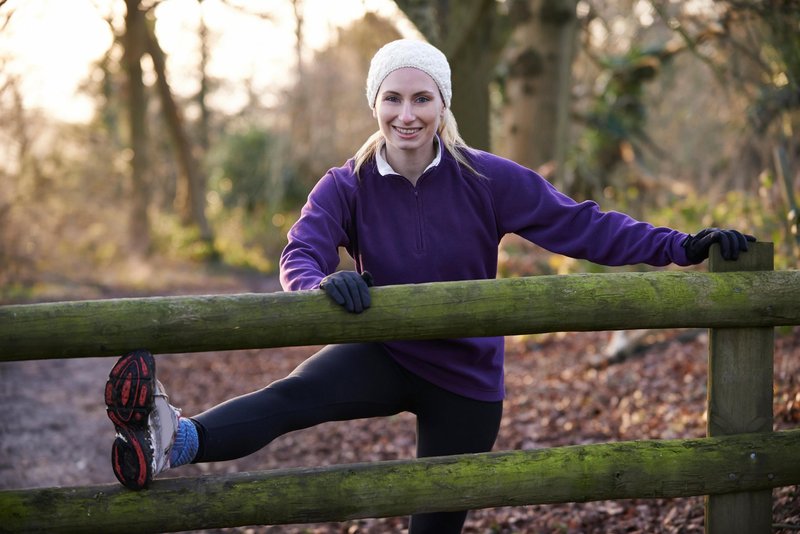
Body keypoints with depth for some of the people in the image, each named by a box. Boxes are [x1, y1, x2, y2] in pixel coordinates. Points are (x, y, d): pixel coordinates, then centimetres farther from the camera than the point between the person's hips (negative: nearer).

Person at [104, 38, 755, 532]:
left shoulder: (487, 180, -13)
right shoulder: (347, 187, -10)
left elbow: (580, 225, -11)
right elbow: (301, 252, -24)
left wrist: (680, 246, -18)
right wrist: (322, 283, -49)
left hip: (465, 378, 1)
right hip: (383, 356, -1)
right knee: (296, 393, -31)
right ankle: (173, 443, -53)